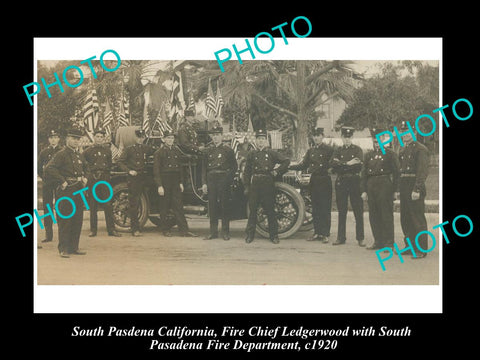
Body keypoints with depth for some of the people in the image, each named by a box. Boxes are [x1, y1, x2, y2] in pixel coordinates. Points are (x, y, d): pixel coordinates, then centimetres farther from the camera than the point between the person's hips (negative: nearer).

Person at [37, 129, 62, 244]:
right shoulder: (44, 152, 10)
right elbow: (39, 168, 13)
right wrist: (44, 178, 2)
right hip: (47, 184, 2)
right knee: (47, 208, 1)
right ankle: (48, 235, 5)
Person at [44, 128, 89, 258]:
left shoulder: (79, 155, 16)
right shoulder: (61, 154, -8)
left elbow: (85, 168, 33)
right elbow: (49, 169, -19)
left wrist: (85, 178, 14)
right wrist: (62, 181, -19)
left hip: (79, 190, 8)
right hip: (66, 191, -8)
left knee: (78, 220, 9)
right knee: (65, 220, -5)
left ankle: (74, 247, 18)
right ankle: (63, 249, -1)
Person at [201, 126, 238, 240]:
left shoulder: (228, 150, 3)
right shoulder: (208, 151, 13)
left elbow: (234, 166, 3)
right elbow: (204, 168, 13)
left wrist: (229, 179, -5)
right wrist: (204, 183, 4)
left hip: (223, 179, -4)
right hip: (211, 179, 4)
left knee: (224, 206, -1)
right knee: (212, 206, 5)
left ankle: (225, 232, 6)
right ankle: (213, 232, 11)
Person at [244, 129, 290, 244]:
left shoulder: (271, 153, 7)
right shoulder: (251, 154, 11)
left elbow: (286, 161, 9)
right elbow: (247, 171, 10)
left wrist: (277, 171, 0)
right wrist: (247, 186, 4)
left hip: (268, 183, -1)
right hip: (255, 183, 1)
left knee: (270, 210, 1)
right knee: (252, 209, 2)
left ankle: (273, 235, 8)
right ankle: (250, 234, 10)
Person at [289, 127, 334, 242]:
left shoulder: (329, 150, -3)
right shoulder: (310, 151, 13)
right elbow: (303, 165, 13)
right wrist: (288, 166, 6)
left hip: (325, 180, -5)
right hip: (313, 180, 5)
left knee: (325, 209, -3)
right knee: (315, 208, 9)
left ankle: (325, 234, 1)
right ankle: (317, 232, 16)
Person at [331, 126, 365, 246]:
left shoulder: (358, 150, 5)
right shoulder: (338, 151, 12)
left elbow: (359, 167, -11)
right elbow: (334, 165, -6)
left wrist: (342, 166, -12)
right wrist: (348, 164, -16)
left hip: (355, 182, -2)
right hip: (341, 183, 2)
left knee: (358, 211, -2)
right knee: (341, 212, 6)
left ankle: (361, 238, 3)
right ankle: (341, 237, 12)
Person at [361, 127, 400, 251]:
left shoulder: (390, 154, 2)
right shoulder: (368, 155, 14)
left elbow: (396, 172, 0)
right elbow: (364, 173, 13)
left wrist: (395, 190, -5)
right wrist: (364, 190, 6)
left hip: (385, 186, -5)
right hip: (371, 186, 5)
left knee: (386, 215, -4)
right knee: (373, 215, 7)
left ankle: (389, 243, 3)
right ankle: (378, 241, 17)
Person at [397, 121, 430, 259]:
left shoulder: (421, 149, -8)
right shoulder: (402, 150, 18)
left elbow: (423, 171, -15)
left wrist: (417, 190, -21)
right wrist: (398, 189, 15)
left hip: (415, 187, -8)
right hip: (404, 187, 8)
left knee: (418, 219, -5)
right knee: (405, 219, 13)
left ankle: (421, 249, -1)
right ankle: (410, 246, 23)